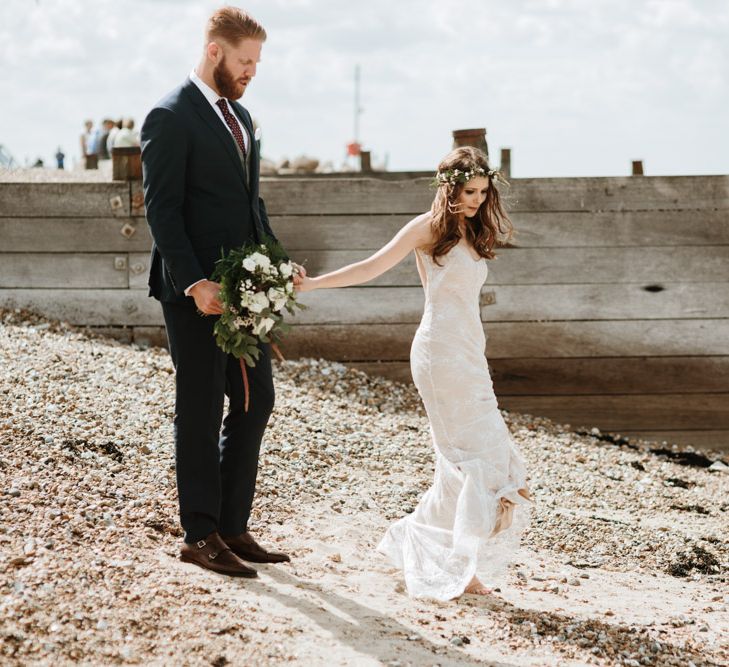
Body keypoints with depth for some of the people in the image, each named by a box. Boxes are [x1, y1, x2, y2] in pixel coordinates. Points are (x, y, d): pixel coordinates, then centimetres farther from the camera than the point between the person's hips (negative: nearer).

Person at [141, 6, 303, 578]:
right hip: (197, 292, -8)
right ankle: (200, 535, 9)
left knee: (256, 402, 9)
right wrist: (194, 283, -22)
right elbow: (162, 209, -15)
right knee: (202, 412, 0)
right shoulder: (171, 117, -10)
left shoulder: (240, 116, 16)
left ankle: (233, 526, 18)